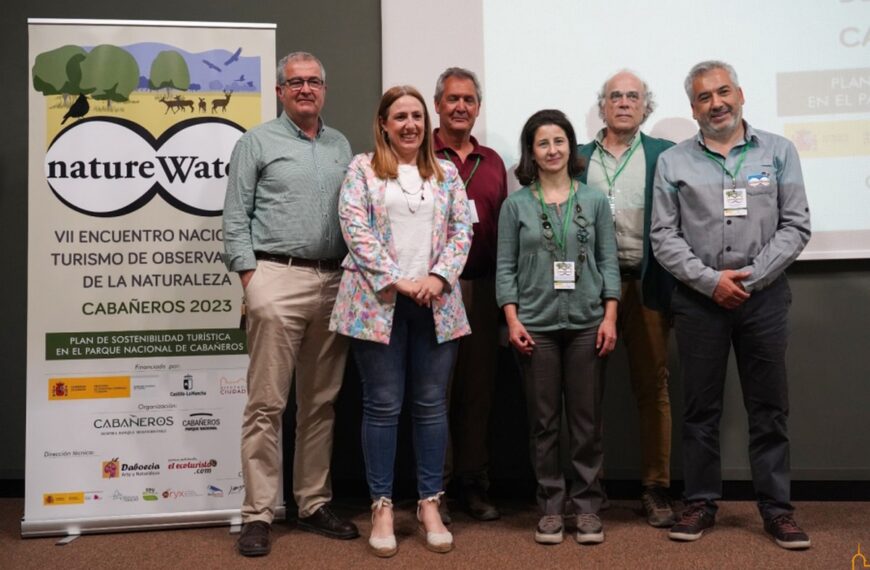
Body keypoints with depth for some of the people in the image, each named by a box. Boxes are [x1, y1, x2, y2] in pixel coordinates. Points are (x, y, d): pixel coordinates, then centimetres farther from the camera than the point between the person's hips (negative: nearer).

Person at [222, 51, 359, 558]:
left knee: (321, 402, 9)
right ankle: (258, 514, 6)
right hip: (278, 278, -4)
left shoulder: (341, 146, 18)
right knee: (267, 404, -3)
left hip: (333, 282, 5)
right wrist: (250, 278, -9)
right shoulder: (257, 143, 5)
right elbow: (236, 218, 0)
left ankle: (315, 504, 20)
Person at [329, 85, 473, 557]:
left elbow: (462, 229, 7)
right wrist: (396, 280, -14)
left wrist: (439, 277, -9)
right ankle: (382, 506, 13)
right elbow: (355, 227, -6)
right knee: (382, 405, 1)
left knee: (431, 405, 6)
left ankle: (430, 503, 17)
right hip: (379, 300, -3)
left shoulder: (447, 173, 15)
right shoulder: (362, 168, 5)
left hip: (436, 302, 3)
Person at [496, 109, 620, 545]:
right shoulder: (516, 204, 4)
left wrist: (610, 316, -3)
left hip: (587, 324, 1)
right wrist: (512, 320, -7)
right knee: (544, 420, 6)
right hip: (536, 325, 0)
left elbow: (609, 261, 5)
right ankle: (551, 507, 18)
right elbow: (505, 267, 2)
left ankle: (587, 506, 17)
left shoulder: (594, 201, 6)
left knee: (586, 420, 6)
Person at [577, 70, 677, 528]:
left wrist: (675, 285, -6)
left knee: (652, 387, 4)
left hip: (646, 284, -1)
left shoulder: (665, 155, 8)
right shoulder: (579, 158, 12)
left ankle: (655, 489, 14)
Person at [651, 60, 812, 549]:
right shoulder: (673, 162, 4)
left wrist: (750, 277, -11)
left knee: (769, 408, 6)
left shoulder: (778, 152, 5)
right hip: (699, 299, 0)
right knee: (701, 408, 7)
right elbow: (665, 237, -1)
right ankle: (702, 503, 19)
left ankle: (777, 507, 18)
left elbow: (796, 226, 0)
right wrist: (711, 280, -11)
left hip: (764, 297, 0)